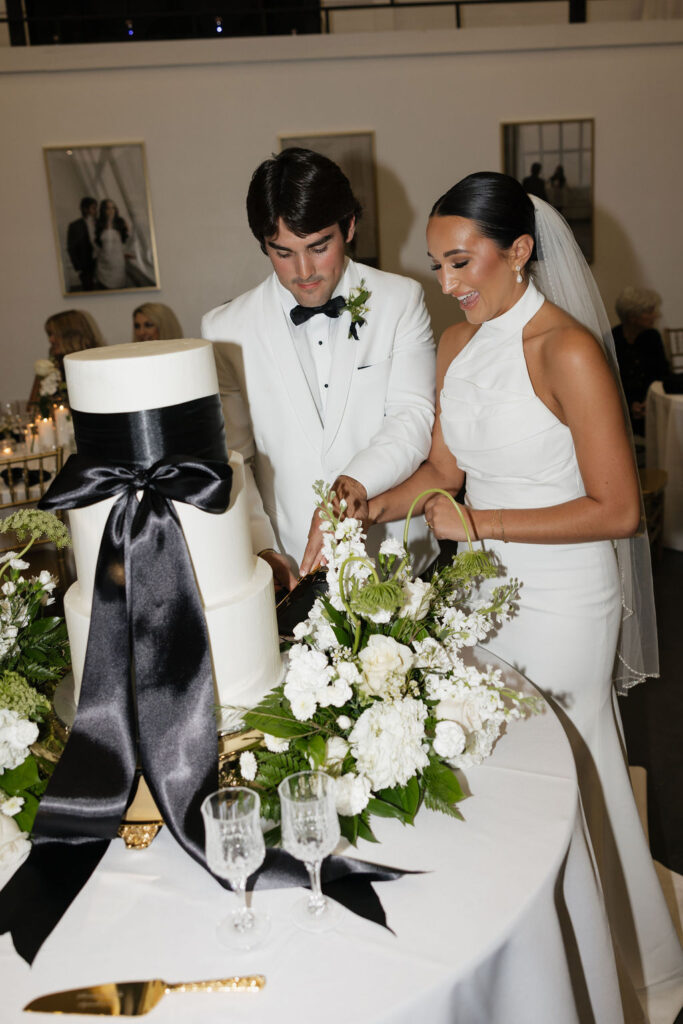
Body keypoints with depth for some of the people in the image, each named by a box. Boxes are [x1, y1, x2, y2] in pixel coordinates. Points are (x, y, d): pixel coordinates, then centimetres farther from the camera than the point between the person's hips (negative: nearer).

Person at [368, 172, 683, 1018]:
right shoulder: (457, 344, 4)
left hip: (561, 595, -6)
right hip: (484, 586, 7)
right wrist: (363, 511, -3)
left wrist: (476, 523, -19)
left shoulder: (567, 351, -19)